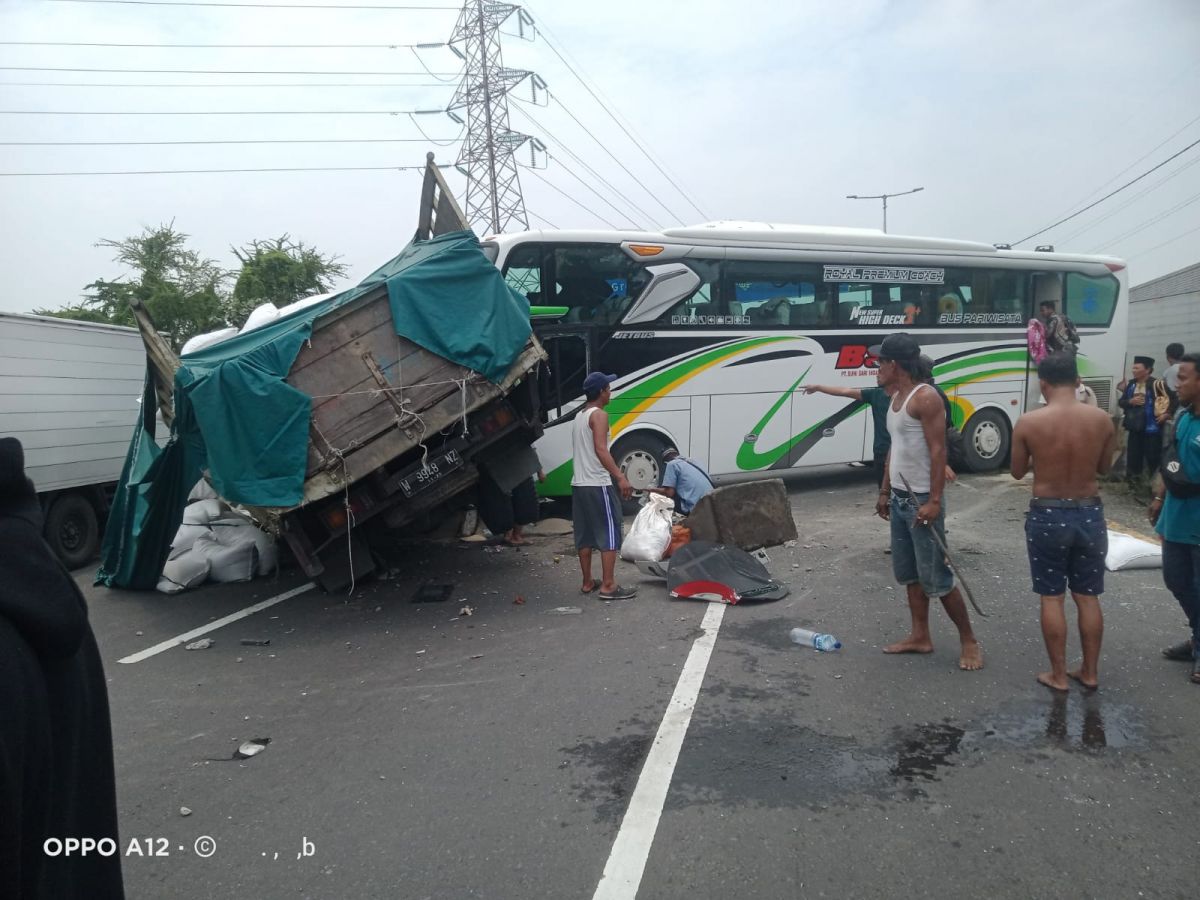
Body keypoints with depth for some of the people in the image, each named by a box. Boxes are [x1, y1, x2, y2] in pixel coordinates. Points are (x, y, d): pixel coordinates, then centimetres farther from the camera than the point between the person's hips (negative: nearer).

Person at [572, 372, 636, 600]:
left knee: (584, 536, 12)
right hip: (598, 485, -9)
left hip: (578, 484, 9)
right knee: (609, 534, -4)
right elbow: (601, 450, -24)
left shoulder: (579, 416, 16)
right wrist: (620, 477, -30)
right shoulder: (599, 415, -11)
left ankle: (587, 582, 19)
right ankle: (608, 586, -5)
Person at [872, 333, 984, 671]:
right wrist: (885, 492, 19)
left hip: (921, 500, -9)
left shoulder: (926, 398, -17)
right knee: (909, 573, 13)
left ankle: (969, 642, 10)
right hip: (899, 499, 9)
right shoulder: (895, 398, 11)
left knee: (936, 578, -3)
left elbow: (938, 451, -20)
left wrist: (934, 501, -24)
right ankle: (920, 636, 23)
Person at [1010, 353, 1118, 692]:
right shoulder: (1102, 420, -5)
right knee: (1088, 596, 14)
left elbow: (1018, 472, -1)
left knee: (1052, 597, 7)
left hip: (1047, 516, -3)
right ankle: (1090, 671, 24)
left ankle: (1058, 675, 14)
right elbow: (1104, 468, 9)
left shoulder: (1028, 422, -13)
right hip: (1090, 514, 3)